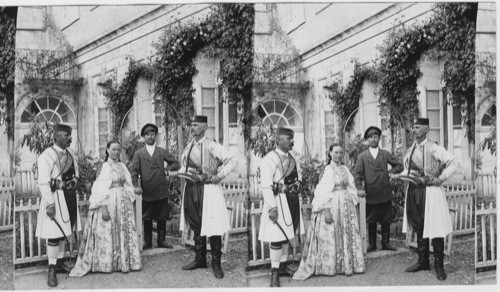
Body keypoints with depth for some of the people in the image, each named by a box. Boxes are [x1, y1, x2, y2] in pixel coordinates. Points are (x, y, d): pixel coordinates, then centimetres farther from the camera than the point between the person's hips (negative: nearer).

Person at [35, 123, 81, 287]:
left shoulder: (70, 155, 11)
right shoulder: (47, 156, -12)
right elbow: (43, 182, -17)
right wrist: (50, 204, -21)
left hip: (70, 196, 7)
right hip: (55, 196, -7)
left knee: (64, 232, 14)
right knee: (54, 234, -6)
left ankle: (60, 263, 27)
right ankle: (52, 270, 3)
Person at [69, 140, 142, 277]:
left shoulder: (122, 166, 10)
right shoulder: (105, 167, -8)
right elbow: (101, 189, -13)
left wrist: (131, 204, 8)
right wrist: (104, 208, -20)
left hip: (123, 203, 6)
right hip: (109, 204, -6)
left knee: (124, 233, 7)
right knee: (107, 234, -1)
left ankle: (123, 262, 16)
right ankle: (106, 264, 6)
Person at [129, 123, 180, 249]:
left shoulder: (162, 152, 11)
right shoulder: (139, 154, 6)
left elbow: (175, 163, 15)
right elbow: (134, 170, -3)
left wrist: (167, 168, -4)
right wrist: (136, 185, -18)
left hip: (161, 191, 1)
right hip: (147, 192, -1)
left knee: (162, 217, 5)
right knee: (147, 219, 6)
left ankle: (161, 240, 16)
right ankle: (148, 242, 15)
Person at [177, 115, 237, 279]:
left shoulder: (211, 146, -9)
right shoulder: (188, 147, 12)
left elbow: (233, 161, -14)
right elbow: (184, 165, 27)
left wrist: (218, 176, -15)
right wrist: (182, 172, 6)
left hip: (208, 189, -6)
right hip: (191, 189, 6)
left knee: (212, 227, -3)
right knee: (196, 226, 12)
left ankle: (216, 263, 7)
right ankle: (200, 259, 23)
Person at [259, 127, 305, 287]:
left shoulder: (291, 158, 11)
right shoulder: (269, 159, -13)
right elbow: (266, 186, -17)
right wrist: (272, 207, -21)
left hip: (292, 199, 8)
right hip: (278, 200, -7)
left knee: (286, 235, 16)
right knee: (277, 238, -4)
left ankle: (283, 266, 29)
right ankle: (274, 273, 6)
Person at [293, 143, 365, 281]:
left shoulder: (345, 169, 10)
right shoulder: (328, 170, -9)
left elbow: (351, 189, 15)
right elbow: (323, 191, -14)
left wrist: (353, 205, 8)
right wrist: (326, 211, -20)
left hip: (346, 206, 7)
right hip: (331, 207, -6)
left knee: (347, 236, 8)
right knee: (330, 238, -2)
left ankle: (346, 264, 17)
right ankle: (329, 266, 6)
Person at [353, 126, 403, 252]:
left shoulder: (385, 154, 10)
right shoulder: (362, 157, 4)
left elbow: (399, 166, 17)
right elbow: (357, 174, -4)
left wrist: (390, 172, -1)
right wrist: (359, 188, -19)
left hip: (385, 194, 1)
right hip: (370, 194, -1)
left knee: (386, 220, 6)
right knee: (371, 221, 6)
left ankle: (385, 243, 17)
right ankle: (372, 244, 16)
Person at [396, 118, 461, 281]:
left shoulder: (433, 149, -9)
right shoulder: (410, 151, 11)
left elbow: (455, 163, -13)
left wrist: (440, 178, -14)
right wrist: (399, 176, 5)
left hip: (430, 192, -6)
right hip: (413, 192, 6)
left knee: (434, 229, -2)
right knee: (419, 229, 12)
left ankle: (439, 265, 8)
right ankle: (423, 262, 23)